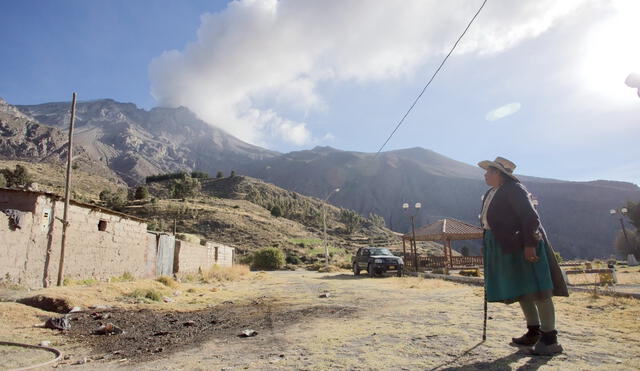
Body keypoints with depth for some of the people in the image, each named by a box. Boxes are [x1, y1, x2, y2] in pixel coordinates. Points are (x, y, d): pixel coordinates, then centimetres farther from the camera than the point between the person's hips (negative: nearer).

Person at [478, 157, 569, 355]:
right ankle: (534, 332, 25)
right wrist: (489, 245, 20)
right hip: (505, 247, 10)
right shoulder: (491, 193, 16)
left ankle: (550, 339, 0)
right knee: (520, 291, 14)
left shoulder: (514, 190, -11)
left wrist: (529, 244, -25)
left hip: (523, 244, -10)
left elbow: (530, 217, -19)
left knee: (537, 289, -6)